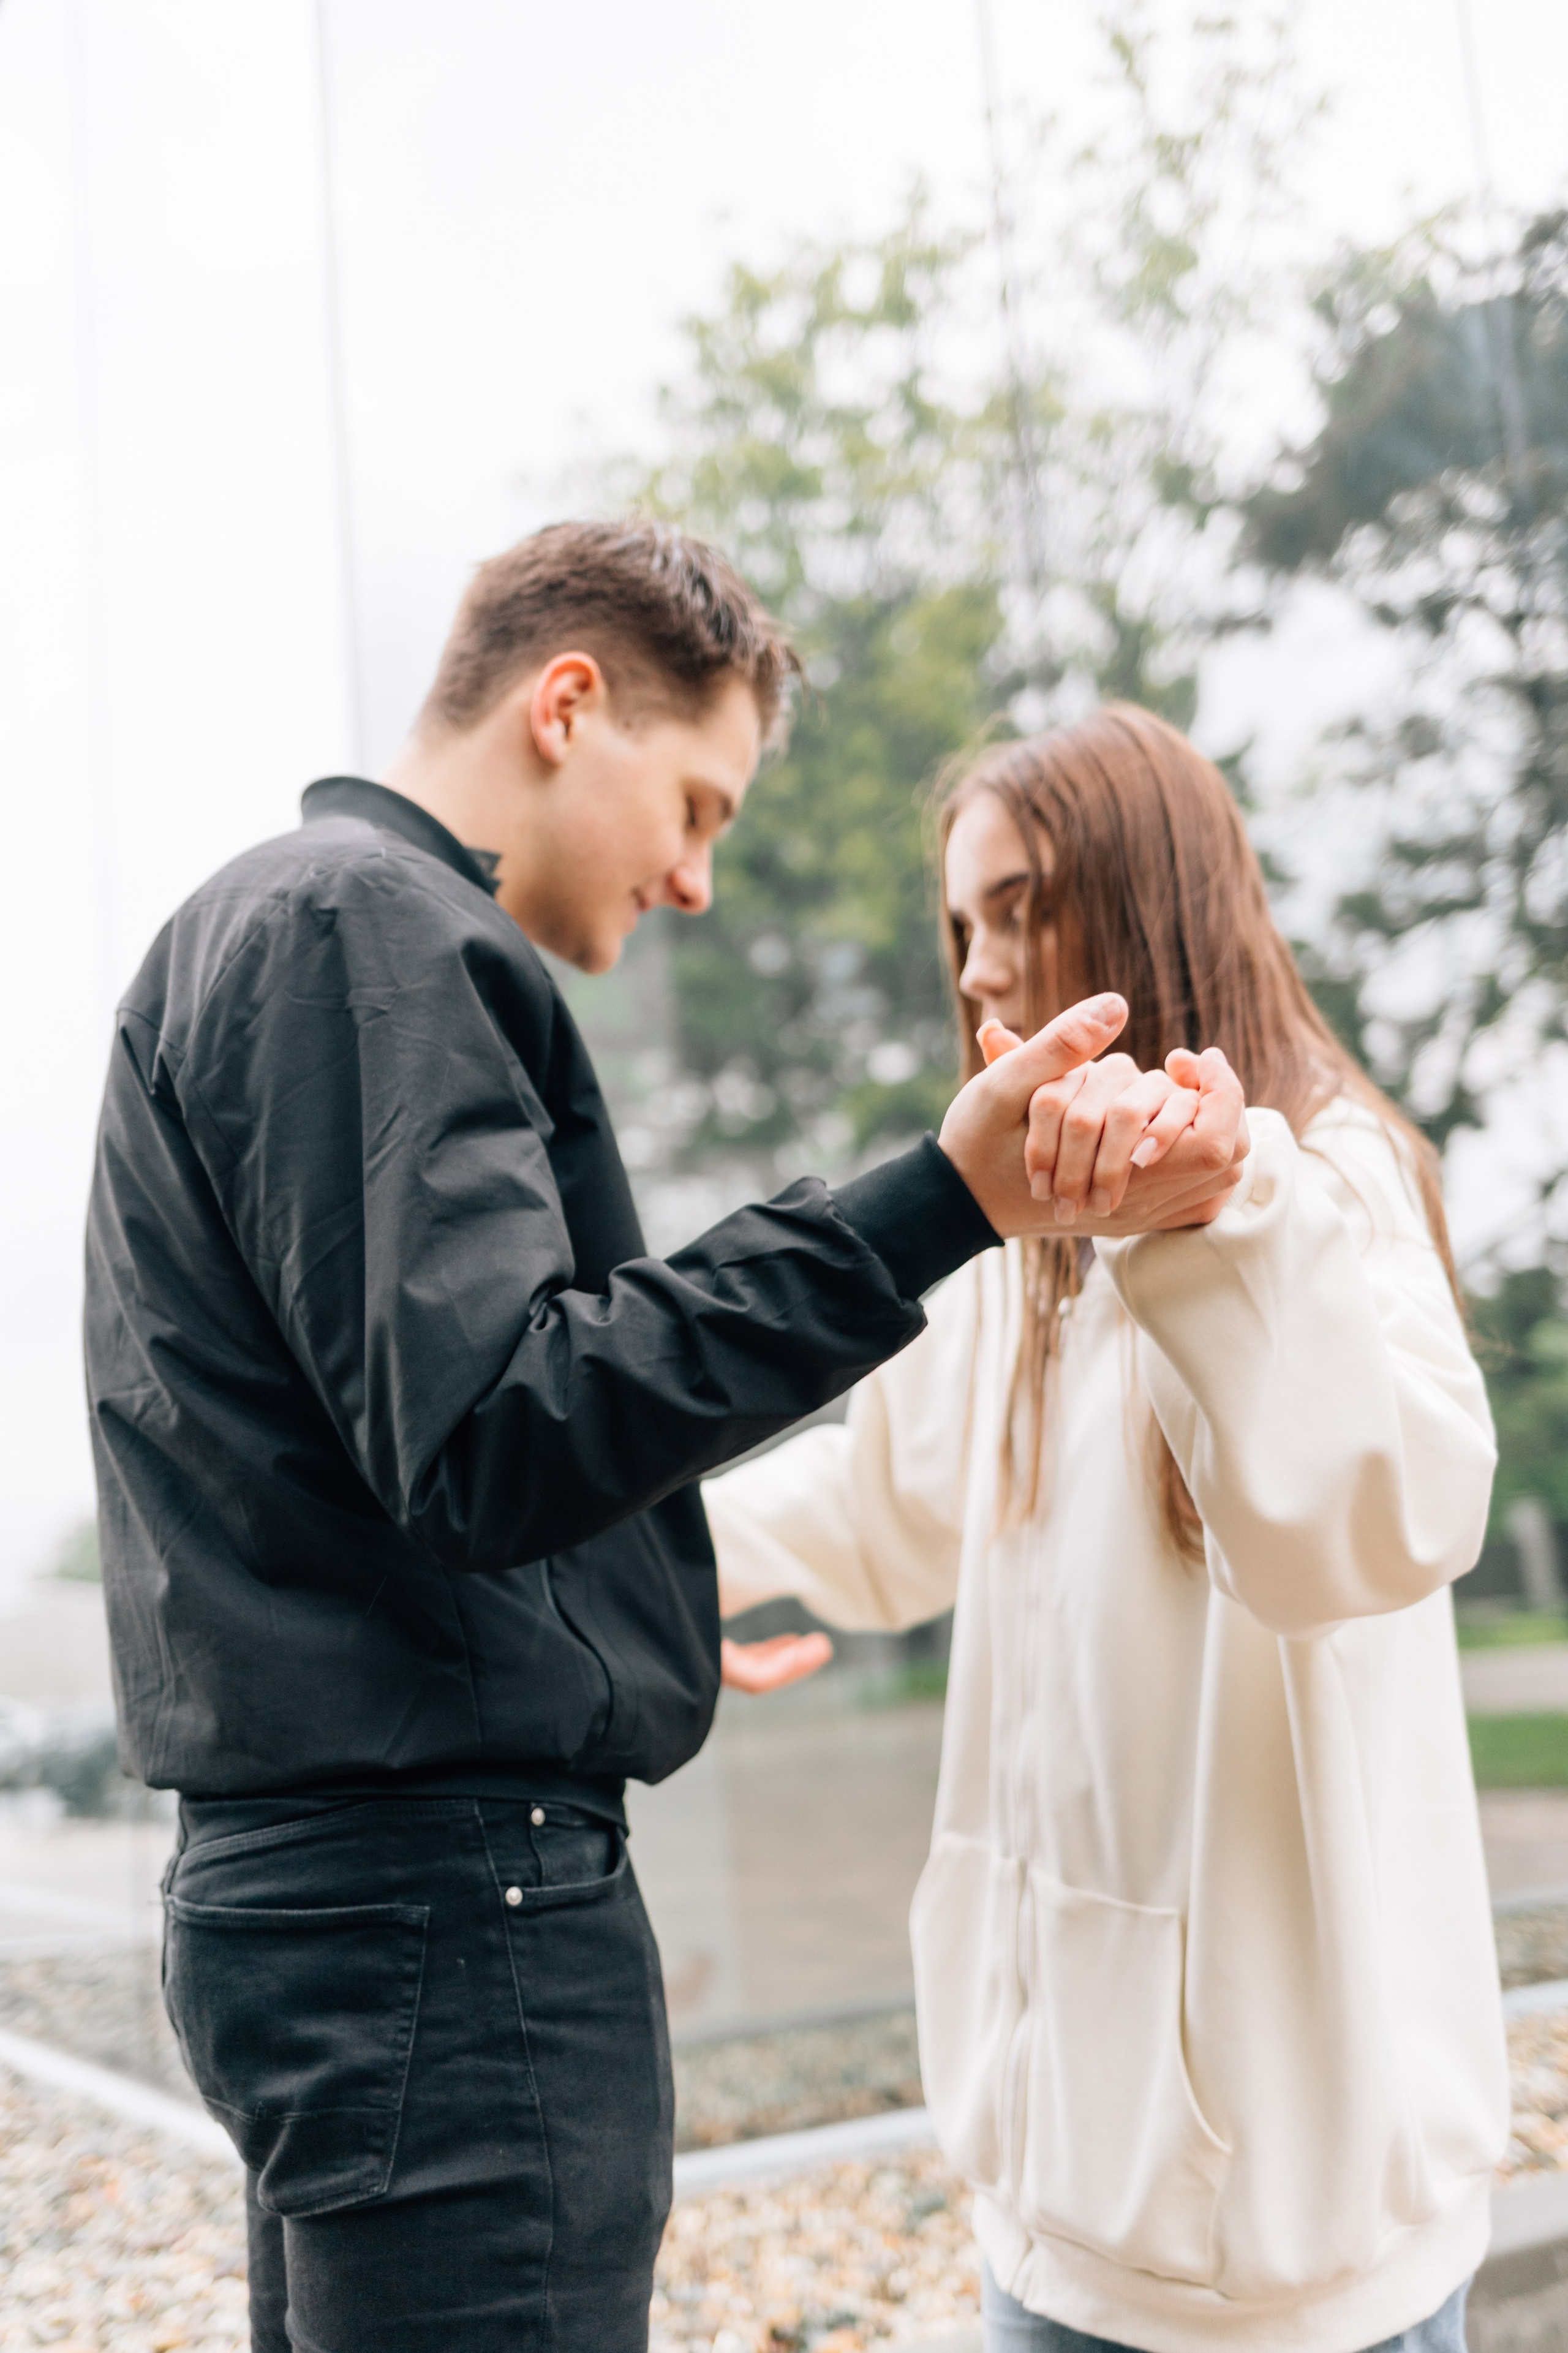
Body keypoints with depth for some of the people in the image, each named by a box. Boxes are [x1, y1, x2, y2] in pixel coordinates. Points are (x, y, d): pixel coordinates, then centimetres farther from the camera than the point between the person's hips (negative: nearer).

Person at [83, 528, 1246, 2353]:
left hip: (316, 1878, 11)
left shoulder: (256, 931, 21)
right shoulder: (365, 925, -12)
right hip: (444, 1904, -11)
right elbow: (492, 1435, -24)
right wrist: (942, 1205, -28)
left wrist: (651, 1620, 34)